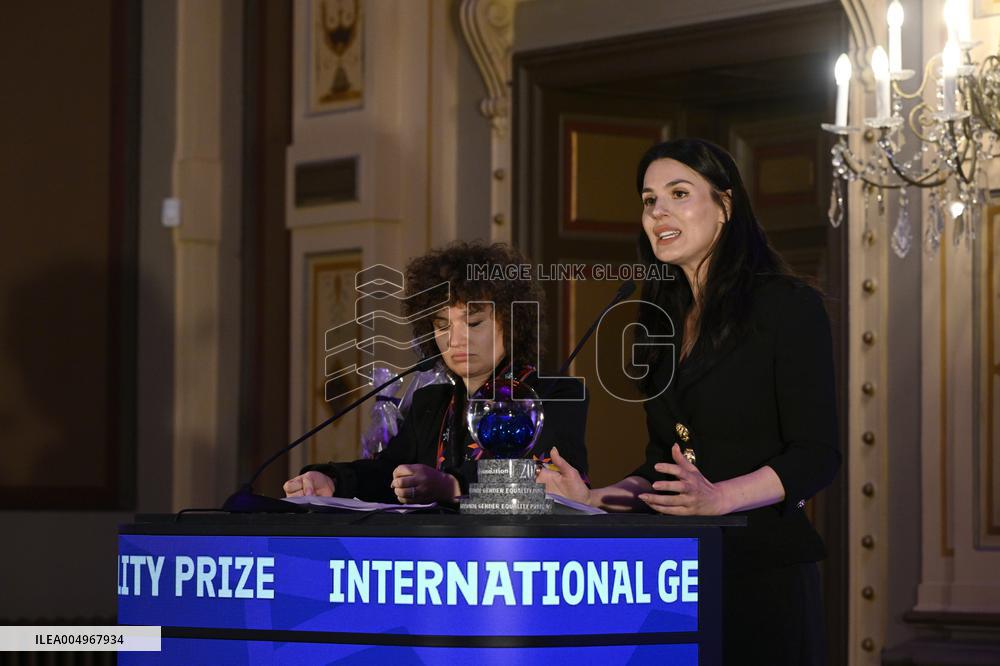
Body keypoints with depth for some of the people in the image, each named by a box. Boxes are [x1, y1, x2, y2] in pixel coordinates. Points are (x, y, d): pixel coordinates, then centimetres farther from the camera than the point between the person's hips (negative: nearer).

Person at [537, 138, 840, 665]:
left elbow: (815, 457, -11)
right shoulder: (664, 322, 16)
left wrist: (716, 498, -24)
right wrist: (592, 499, 4)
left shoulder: (789, 306, -4)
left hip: (763, 567, -6)